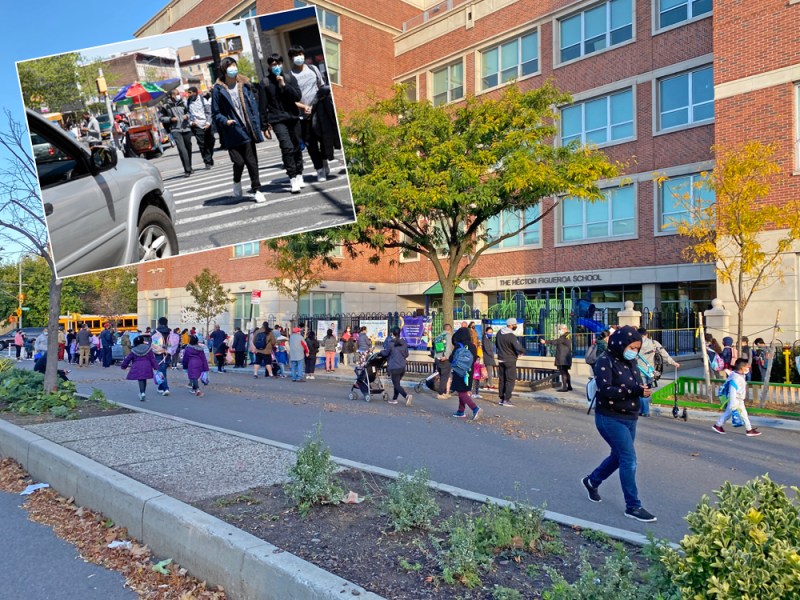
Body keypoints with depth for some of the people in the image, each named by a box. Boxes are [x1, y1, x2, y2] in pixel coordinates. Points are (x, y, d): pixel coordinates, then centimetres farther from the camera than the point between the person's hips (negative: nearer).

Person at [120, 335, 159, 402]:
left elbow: (127, 359, 9)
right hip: (146, 367, 1)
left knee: (140, 380, 1)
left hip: (137, 367, -1)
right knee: (144, 380, 15)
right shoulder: (148, 348, 2)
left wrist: (123, 366, 24)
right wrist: (156, 367, 4)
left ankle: (142, 393, -18)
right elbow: (152, 359, 1)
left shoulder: (133, 350, 2)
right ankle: (143, 393, 21)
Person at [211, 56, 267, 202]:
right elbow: (215, 113, 2)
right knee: (239, 161, -5)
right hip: (233, 133, -2)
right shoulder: (218, 89, -2)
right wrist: (225, 121, -17)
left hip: (248, 130, 2)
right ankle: (237, 182, 26)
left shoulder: (245, 85, 7)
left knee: (251, 160, 3)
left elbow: (255, 106, 9)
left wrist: (263, 126, 6)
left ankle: (256, 189, 15)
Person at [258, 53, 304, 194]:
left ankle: (299, 176, 24)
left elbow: (298, 96, -3)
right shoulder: (264, 83, 1)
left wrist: (284, 85, -12)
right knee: (287, 147, -18)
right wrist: (265, 125, -2)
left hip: (293, 117, 3)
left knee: (297, 147, 9)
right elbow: (263, 106, 1)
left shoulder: (290, 78, 7)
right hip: (277, 120, -3)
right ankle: (293, 179, -15)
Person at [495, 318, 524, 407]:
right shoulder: (511, 336, -22)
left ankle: (501, 399, 20)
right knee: (510, 380, -1)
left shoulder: (499, 333, 2)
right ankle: (506, 400, -4)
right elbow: (519, 348, -28)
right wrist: (522, 352, -7)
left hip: (501, 359, 7)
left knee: (502, 379, 15)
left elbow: (496, 344, 15)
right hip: (510, 360, -7)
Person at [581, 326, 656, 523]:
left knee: (619, 456, 20)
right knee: (629, 460, -9)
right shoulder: (605, 362, -15)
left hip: (629, 418, 8)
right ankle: (633, 507, 3)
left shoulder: (631, 362, 8)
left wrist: (644, 390, -10)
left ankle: (591, 481, 42)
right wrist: (635, 391, -31)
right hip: (610, 419, -8)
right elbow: (605, 390, -24)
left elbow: (636, 385, 14)